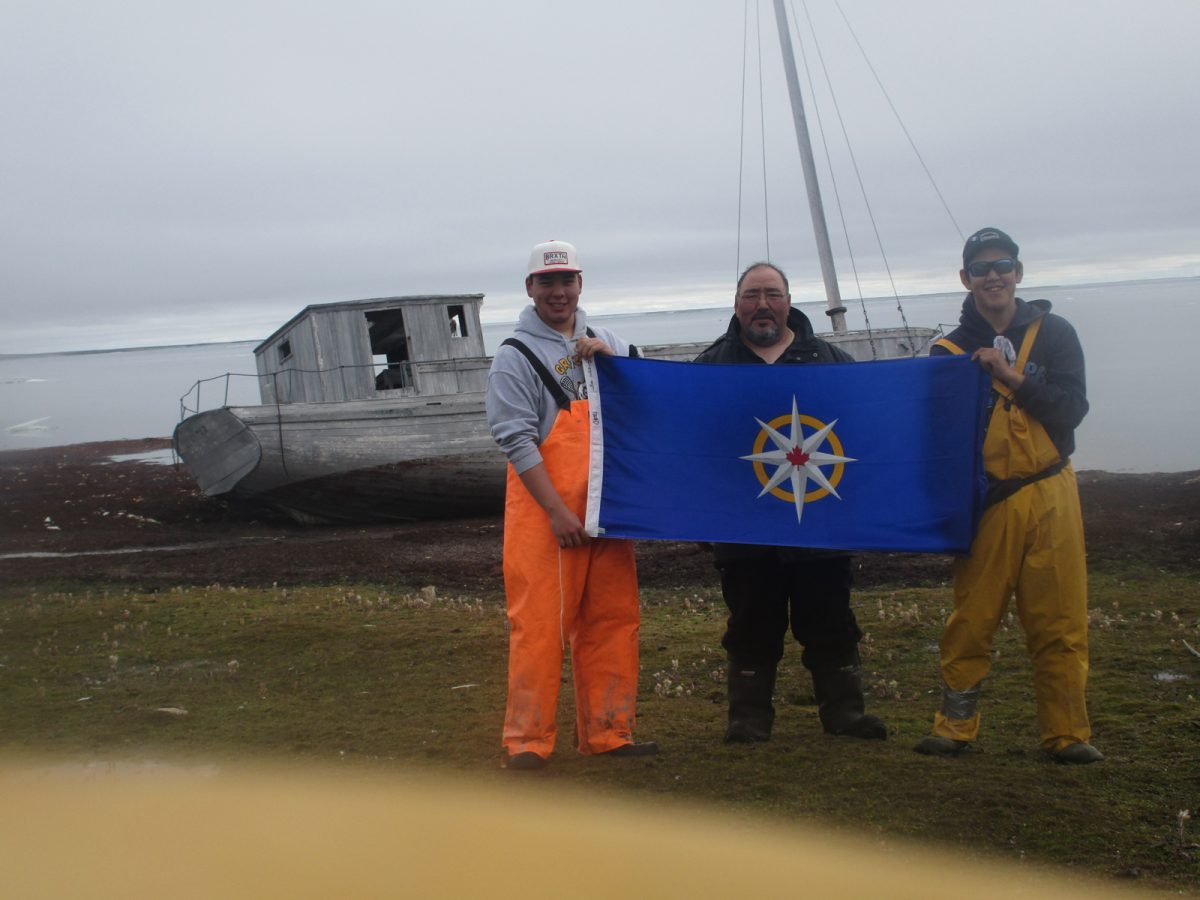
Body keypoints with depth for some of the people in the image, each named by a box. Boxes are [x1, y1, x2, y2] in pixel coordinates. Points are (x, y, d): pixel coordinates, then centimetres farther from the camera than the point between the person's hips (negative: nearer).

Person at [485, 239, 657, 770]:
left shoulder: (606, 344, 16)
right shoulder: (515, 356, -2)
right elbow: (517, 439, -9)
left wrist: (608, 357, -5)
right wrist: (557, 510, -15)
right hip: (543, 511, -5)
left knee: (612, 620, 8)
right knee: (540, 623, -6)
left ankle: (605, 732, 19)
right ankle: (528, 741, 3)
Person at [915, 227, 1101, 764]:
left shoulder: (1053, 334, 7)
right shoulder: (950, 351, 7)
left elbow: (1072, 409, -6)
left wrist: (1010, 376, -13)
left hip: (1050, 497, 0)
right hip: (985, 502, 0)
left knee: (1061, 623, 0)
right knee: (970, 622, -1)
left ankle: (1067, 734, 9)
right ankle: (955, 727, 10)